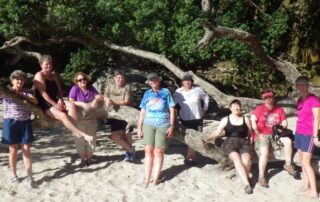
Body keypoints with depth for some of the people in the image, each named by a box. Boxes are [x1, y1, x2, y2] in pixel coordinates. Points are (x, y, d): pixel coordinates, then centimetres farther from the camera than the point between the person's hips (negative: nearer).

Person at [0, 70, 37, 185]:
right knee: (13, 150, 5)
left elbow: (35, 101, -10)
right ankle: (14, 175, 18)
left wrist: (21, 94, -17)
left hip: (24, 123, 2)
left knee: (26, 149, 1)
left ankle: (29, 175, 5)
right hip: (10, 122, -2)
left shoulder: (26, 93, 8)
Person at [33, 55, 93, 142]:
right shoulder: (39, 75, -4)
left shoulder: (54, 76, 18)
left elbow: (59, 90, 17)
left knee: (71, 105, -23)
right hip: (45, 105, -7)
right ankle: (83, 134, -34)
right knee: (63, 115, -30)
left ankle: (75, 131, -31)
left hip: (55, 101, 7)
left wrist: (60, 100, -6)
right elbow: (43, 93, -14)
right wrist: (55, 105, -20)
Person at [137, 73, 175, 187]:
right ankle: (147, 179, 1)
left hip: (163, 125, -2)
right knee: (148, 151, -2)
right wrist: (139, 127, 6)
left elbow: (172, 110, 4)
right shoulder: (147, 94, 11)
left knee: (159, 151, -3)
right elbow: (143, 112, 12)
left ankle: (155, 179, -1)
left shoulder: (166, 92, 5)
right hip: (148, 125, 2)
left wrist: (171, 126, -3)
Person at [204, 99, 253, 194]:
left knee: (246, 159, -33)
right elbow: (217, 133, 5)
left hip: (243, 143, 1)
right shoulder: (225, 120, 11)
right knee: (237, 159, -32)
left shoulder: (246, 119, 14)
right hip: (230, 142, -1)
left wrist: (250, 145, 1)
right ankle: (247, 184, -36)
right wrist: (207, 139, -10)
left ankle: (245, 179, -19)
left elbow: (250, 135, 17)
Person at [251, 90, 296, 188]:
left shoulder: (279, 109, 6)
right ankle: (261, 177, -14)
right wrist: (258, 134, -16)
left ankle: (288, 164, -4)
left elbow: (284, 122, 8)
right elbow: (252, 121, -11)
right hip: (262, 135, -4)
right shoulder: (260, 108, -5)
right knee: (264, 153, -26)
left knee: (288, 141, -21)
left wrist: (282, 127, -15)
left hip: (275, 134, 4)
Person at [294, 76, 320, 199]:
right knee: (302, 161, 10)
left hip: (308, 134, -8)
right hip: (299, 133, 8)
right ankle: (306, 186, 18)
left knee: (306, 163, -7)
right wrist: (297, 133, 13)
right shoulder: (299, 100, 11)